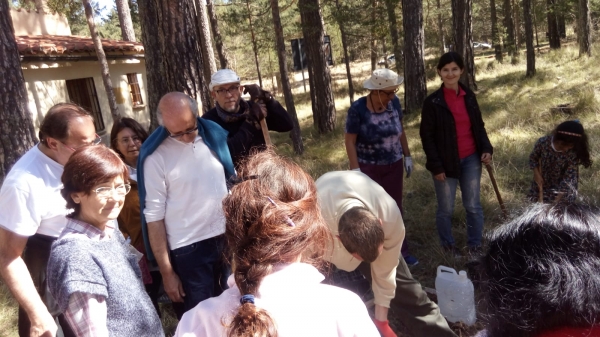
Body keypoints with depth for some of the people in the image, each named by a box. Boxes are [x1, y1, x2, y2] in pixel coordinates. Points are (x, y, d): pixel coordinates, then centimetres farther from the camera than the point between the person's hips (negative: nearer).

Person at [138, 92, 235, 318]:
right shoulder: (155, 156, -12)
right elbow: (154, 215, -10)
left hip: (227, 238, 4)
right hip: (189, 249, -4)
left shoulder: (214, 134, 0)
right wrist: (166, 272, -9)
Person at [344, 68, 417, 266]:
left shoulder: (394, 103, -6)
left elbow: (401, 130, 8)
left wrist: (407, 156, 10)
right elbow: (349, 141, -14)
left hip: (394, 165, 4)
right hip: (368, 168, -4)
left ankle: (399, 251, 24)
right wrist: (356, 170, -18)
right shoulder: (358, 109, -19)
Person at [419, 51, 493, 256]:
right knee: (446, 209, 8)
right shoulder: (432, 102, -9)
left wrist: (486, 149, -4)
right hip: (446, 162, -3)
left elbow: (479, 126, 12)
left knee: (473, 205, 10)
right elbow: (427, 136, -8)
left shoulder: (469, 96, 4)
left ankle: (475, 245, 27)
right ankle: (448, 244, 30)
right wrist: (436, 165, -12)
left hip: (471, 160, 4)